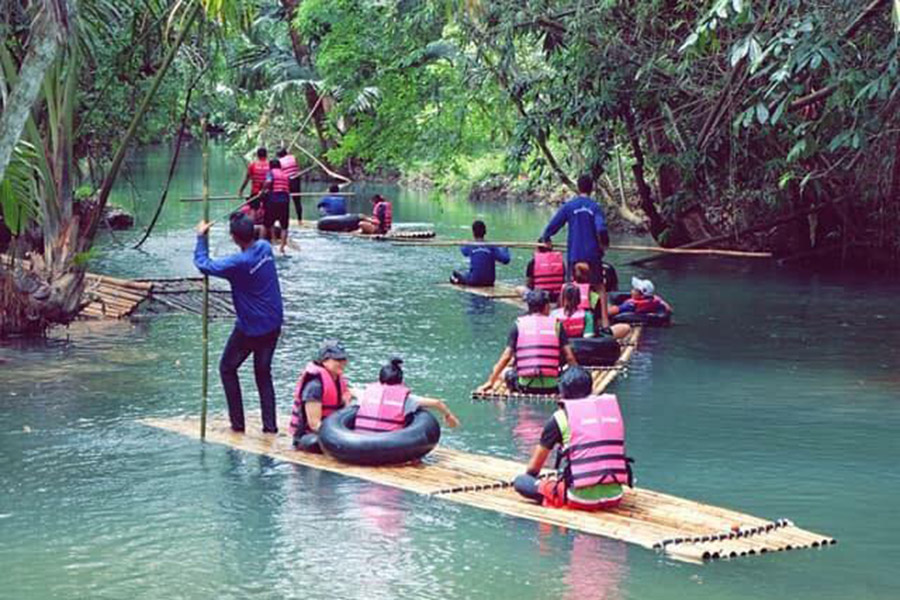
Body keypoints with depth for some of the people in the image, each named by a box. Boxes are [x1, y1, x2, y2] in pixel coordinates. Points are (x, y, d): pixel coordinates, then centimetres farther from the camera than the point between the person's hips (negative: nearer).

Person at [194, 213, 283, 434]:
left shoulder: (239, 263, -25)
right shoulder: (265, 248, -5)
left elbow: (203, 264, -19)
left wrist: (201, 237, -9)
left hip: (250, 328, -6)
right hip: (273, 324, 6)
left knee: (227, 368, 13)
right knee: (263, 373, 16)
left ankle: (237, 422, 11)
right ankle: (270, 424, 10)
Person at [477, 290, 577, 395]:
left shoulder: (519, 325, 6)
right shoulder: (556, 324, 6)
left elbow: (506, 357, 2)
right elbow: (569, 357, 3)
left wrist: (490, 382, 8)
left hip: (525, 386, 1)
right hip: (551, 386, -1)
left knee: (505, 373, 28)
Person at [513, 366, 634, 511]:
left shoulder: (560, 417, 3)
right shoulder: (611, 409, 13)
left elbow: (533, 468, 13)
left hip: (581, 499, -4)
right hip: (614, 498, 4)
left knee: (520, 481, 10)